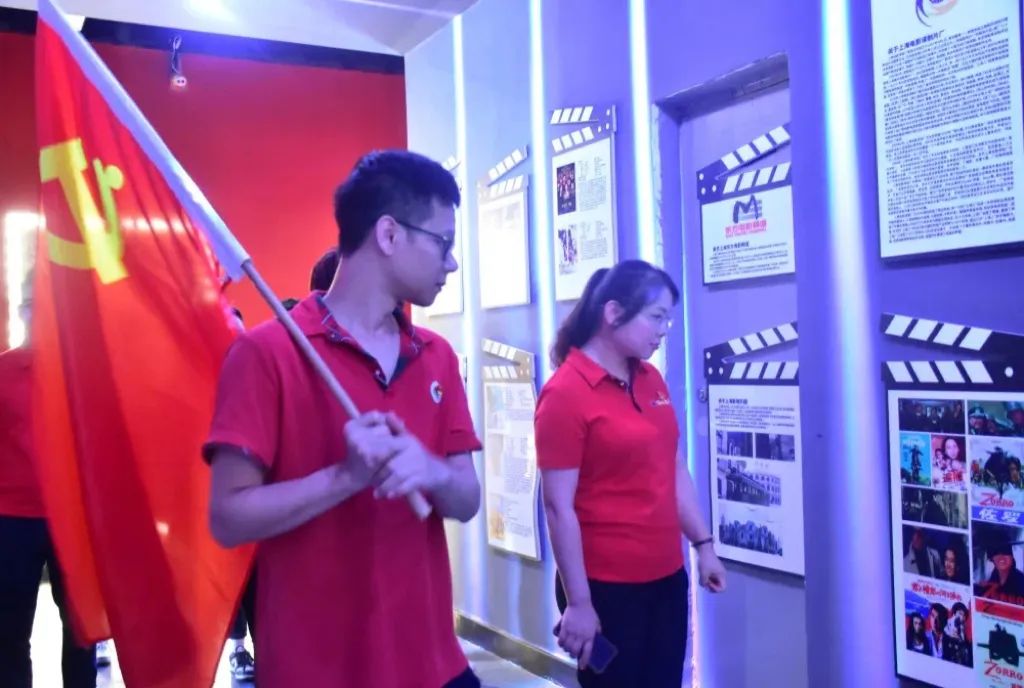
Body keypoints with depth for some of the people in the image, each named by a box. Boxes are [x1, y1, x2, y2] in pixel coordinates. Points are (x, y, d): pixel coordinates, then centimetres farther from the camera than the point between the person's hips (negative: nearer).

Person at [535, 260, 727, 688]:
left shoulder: (651, 380, 6)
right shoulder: (565, 393, -15)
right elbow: (559, 507, -16)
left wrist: (703, 544, 12)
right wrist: (577, 602, -15)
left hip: (667, 577, 7)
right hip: (606, 587, -7)